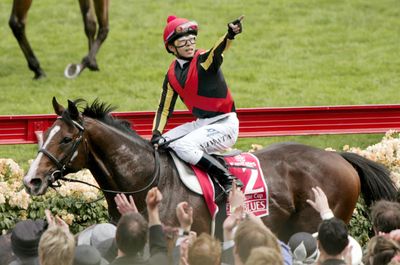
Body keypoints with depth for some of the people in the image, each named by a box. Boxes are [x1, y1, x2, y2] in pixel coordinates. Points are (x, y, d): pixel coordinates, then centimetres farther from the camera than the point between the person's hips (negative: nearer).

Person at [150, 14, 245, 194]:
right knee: (160, 144, 3)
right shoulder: (172, 75, 6)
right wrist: (156, 133, -3)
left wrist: (230, 35, -58)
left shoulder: (204, 61, -14)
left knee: (182, 145, -27)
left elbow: (218, 51, -37)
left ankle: (229, 181, -27)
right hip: (201, 124, 8)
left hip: (225, 125, -8)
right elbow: (165, 109, 11)